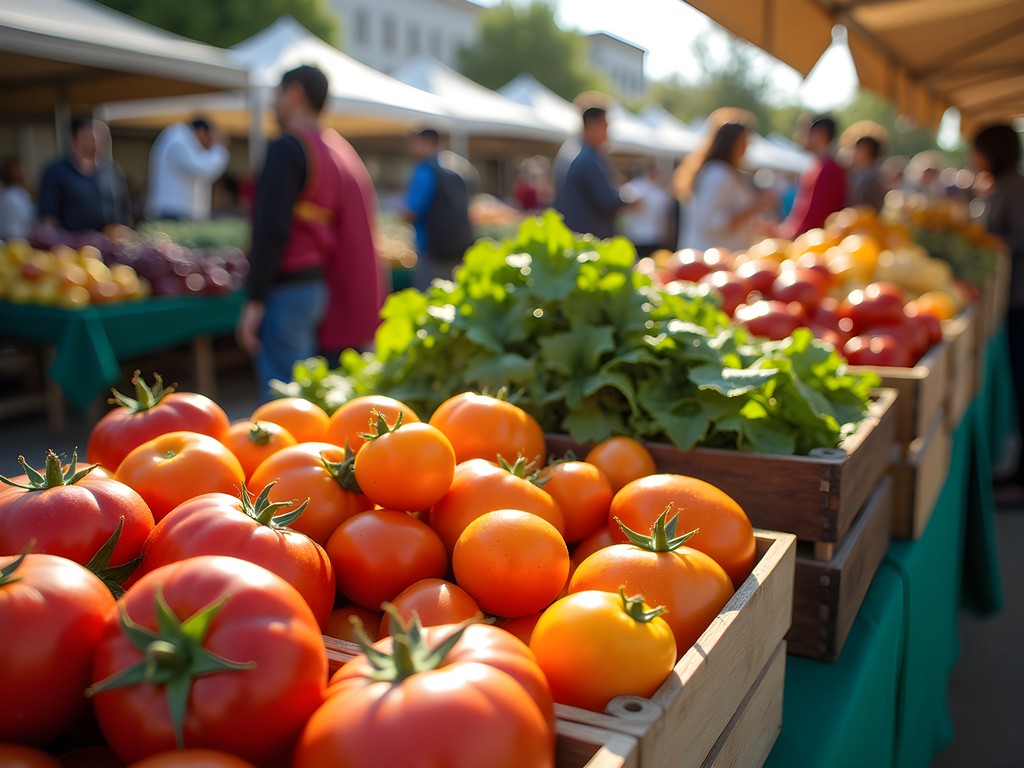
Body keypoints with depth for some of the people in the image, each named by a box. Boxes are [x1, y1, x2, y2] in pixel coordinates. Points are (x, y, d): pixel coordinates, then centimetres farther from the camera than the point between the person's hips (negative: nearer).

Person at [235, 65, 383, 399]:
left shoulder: (287, 148, -10)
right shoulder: (338, 150, 15)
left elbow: (271, 229, -18)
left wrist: (254, 299, -17)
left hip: (286, 289, -9)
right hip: (318, 286, 9)